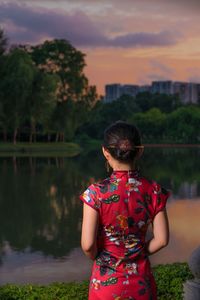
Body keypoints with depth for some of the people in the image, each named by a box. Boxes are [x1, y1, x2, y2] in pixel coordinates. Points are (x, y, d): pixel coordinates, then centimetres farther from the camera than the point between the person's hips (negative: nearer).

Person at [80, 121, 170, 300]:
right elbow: (161, 239, -7)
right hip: (141, 279, 2)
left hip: (107, 279, -2)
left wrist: (96, 258, 2)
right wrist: (139, 253, 8)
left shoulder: (96, 193, -18)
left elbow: (88, 244, -18)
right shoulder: (154, 191, -10)